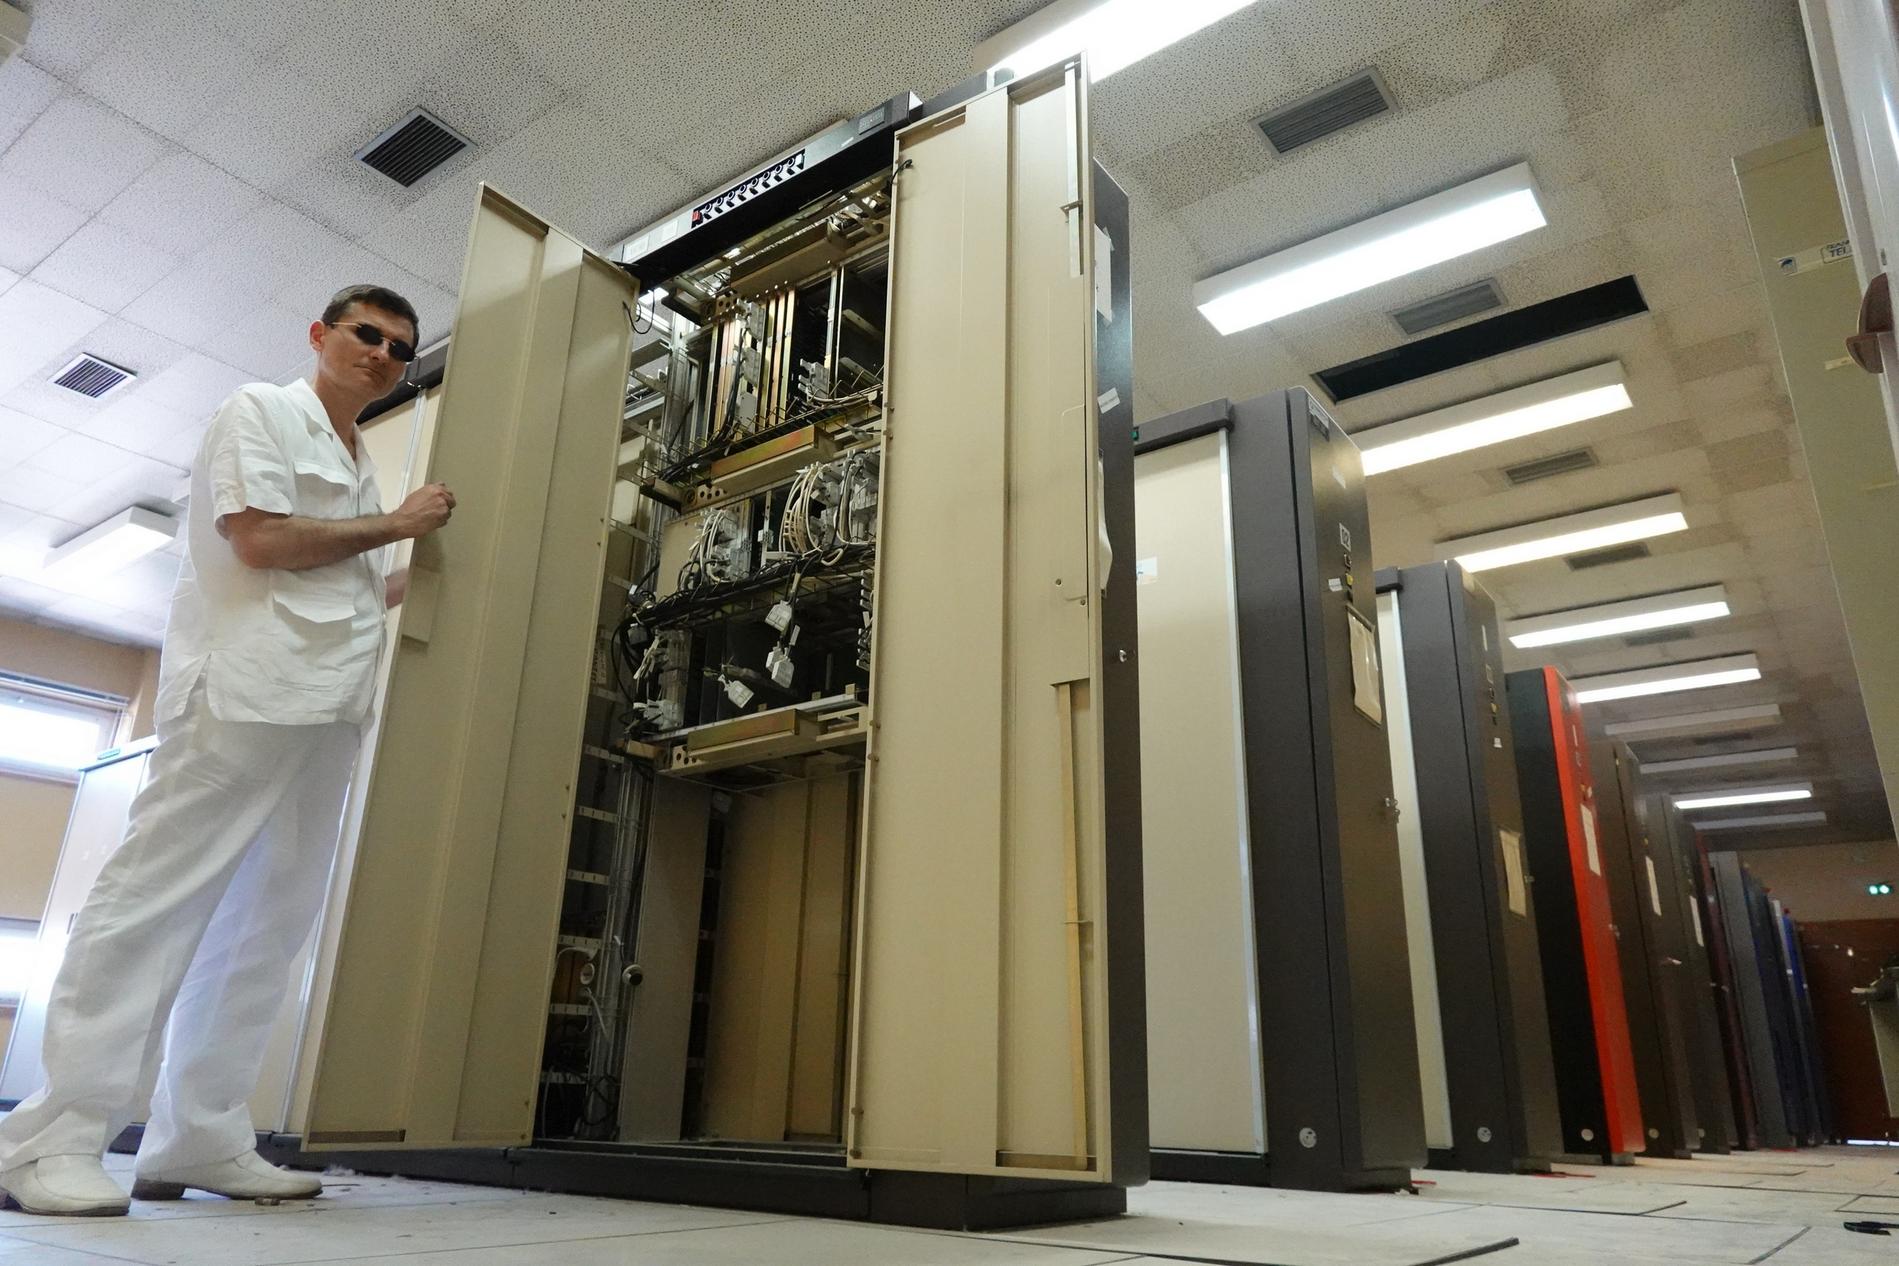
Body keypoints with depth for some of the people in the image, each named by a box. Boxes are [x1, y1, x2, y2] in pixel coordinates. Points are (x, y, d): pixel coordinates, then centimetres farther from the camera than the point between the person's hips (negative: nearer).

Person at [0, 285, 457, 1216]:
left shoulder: (359, 465, 25)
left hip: (327, 708, 8)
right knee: (156, 897, -7)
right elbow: (260, 540, -11)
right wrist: (394, 526, -2)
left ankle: (200, 1141, 9)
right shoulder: (261, 411, 3)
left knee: (272, 924, 4)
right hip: (243, 689, -8)